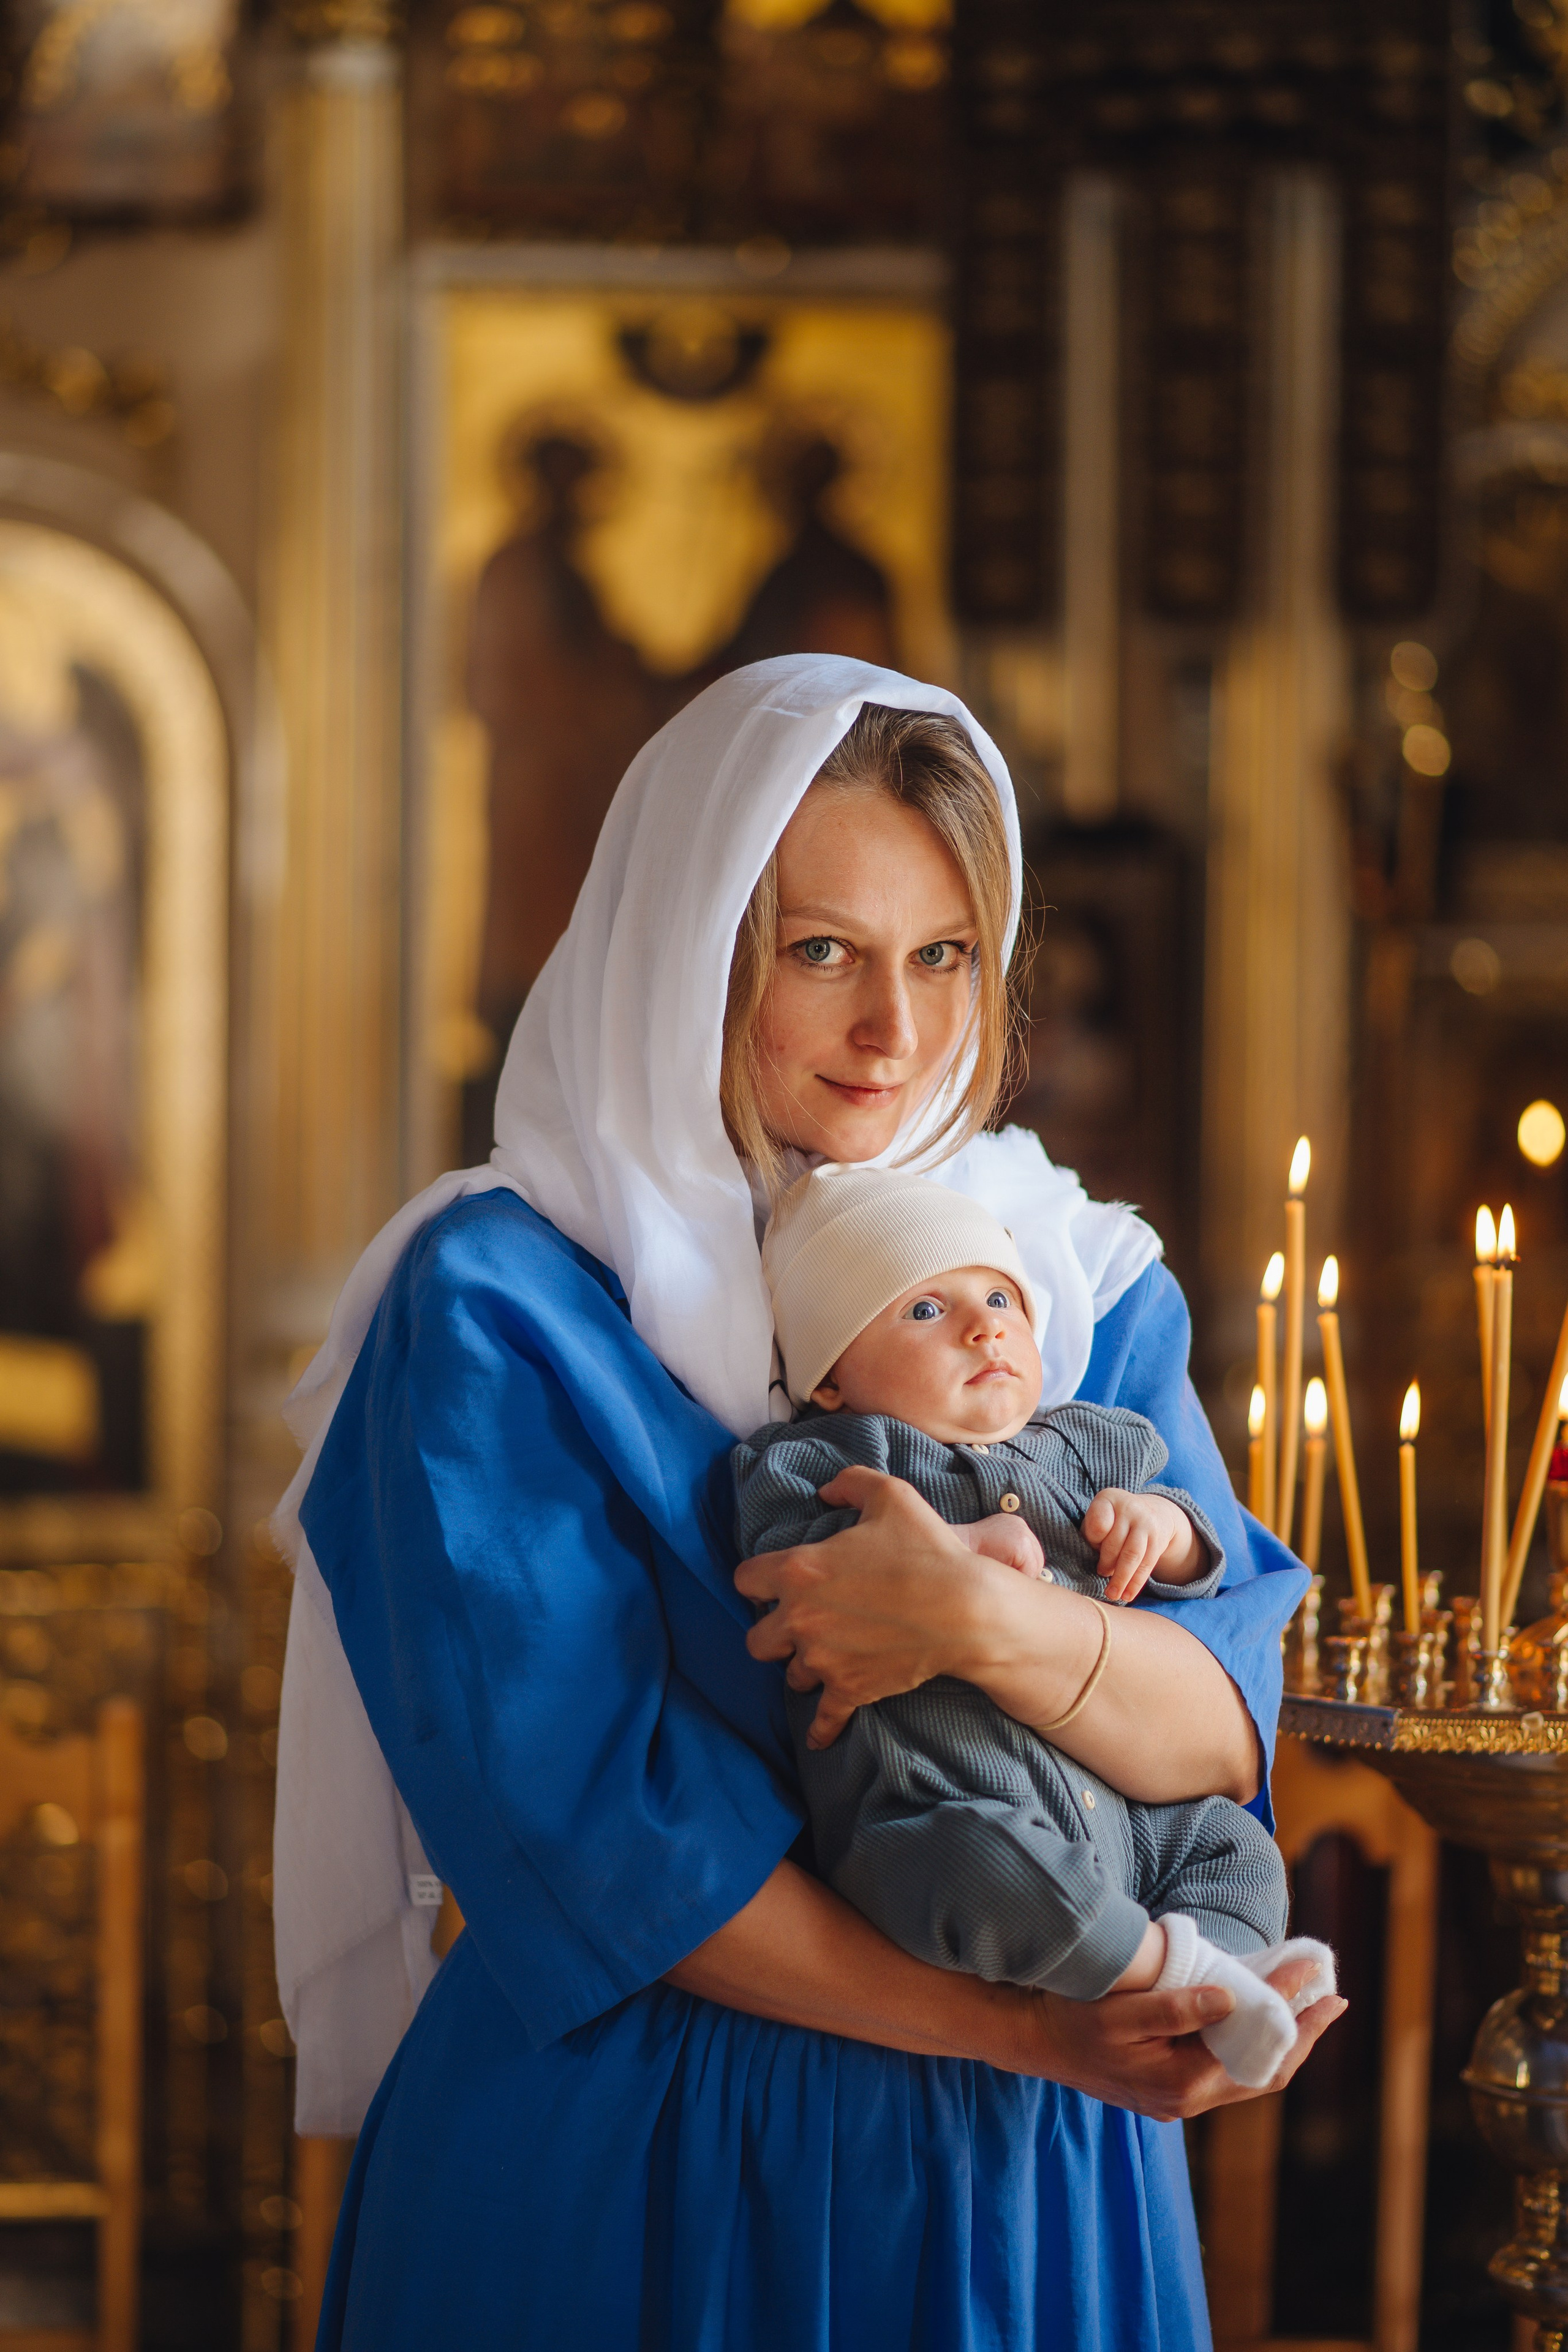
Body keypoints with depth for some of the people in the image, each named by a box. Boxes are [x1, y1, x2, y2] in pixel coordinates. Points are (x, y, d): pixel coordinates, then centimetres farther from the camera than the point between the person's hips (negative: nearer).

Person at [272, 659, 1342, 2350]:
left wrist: (994, 1624, -27)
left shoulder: (1086, 1291, 4)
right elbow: (578, 1814, -16)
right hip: (627, 2183, -4)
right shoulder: (493, 1306, -9)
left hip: (1030, 2191, 4)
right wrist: (1020, 2028, -17)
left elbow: (1224, 1736, -7)